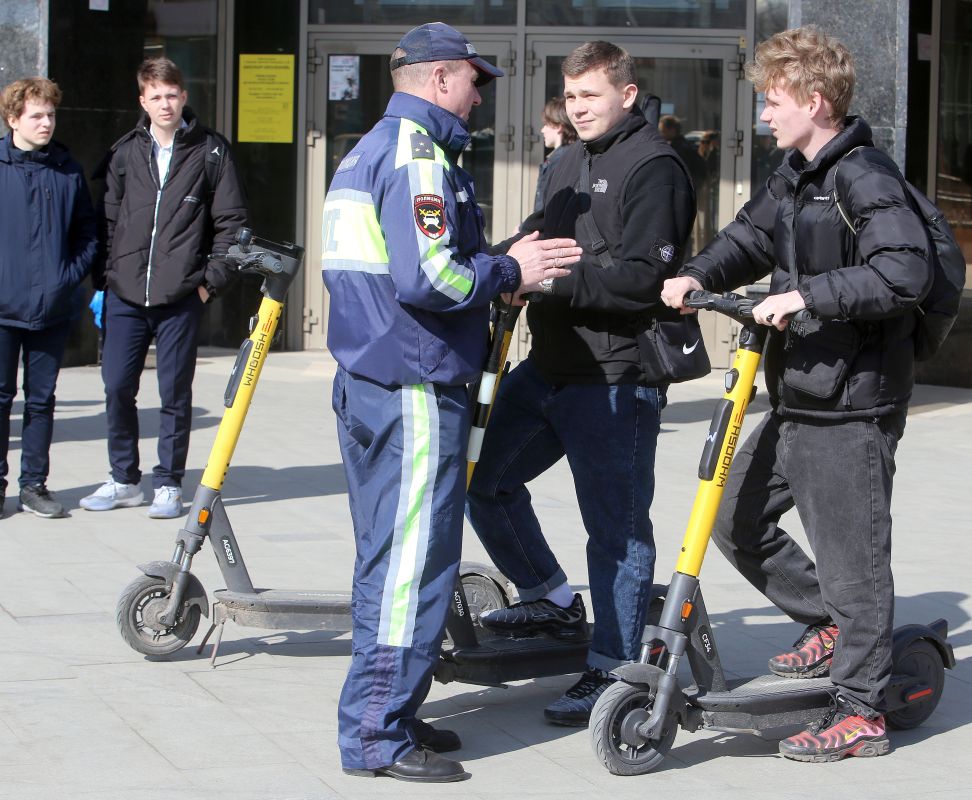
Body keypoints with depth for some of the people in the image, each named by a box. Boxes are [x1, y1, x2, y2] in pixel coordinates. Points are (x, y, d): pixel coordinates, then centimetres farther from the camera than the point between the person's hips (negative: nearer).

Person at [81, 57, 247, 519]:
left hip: (180, 298, -3)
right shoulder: (124, 153, 8)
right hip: (124, 295, 3)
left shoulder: (210, 151, 1)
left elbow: (231, 220, 2)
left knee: (175, 393, 3)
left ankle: (169, 485, 14)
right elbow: (108, 221, 12)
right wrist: (104, 280, 7)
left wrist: (212, 278, -4)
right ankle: (124, 481, 17)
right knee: (117, 388, 3)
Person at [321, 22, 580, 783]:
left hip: (365, 379, 10)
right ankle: (379, 733, -2)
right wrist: (510, 271, -10)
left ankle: (379, 716, 23)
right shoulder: (419, 155, -14)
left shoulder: (365, 152, 17)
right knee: (415, 561, -5)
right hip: (416, 389, -10)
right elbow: (428, 278, -25)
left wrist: (500, 265, 12)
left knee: (386, 558, 16)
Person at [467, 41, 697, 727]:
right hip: (549, 367, 9)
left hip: (617, 380, -9)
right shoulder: (569, 166, 17)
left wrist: (553, 279, -24)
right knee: (481, 472, 15)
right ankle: (553, 600, 30)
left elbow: (643, 279, -19)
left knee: (617, 525, -2)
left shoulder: (654, 168, -10)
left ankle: (614, 670, 6)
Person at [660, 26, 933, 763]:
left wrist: (807, 294, -29)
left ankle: (861, 713, 8)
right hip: (797, 397, 10)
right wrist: (699, 276, 1)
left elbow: (905, 272, -27)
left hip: (852, 405, -10)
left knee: (849, 552, -2)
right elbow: (751, 237, 20)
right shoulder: (794, 176, 12)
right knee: (737, 519, 16)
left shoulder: (865, 177, -16)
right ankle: (829, 626, 31)